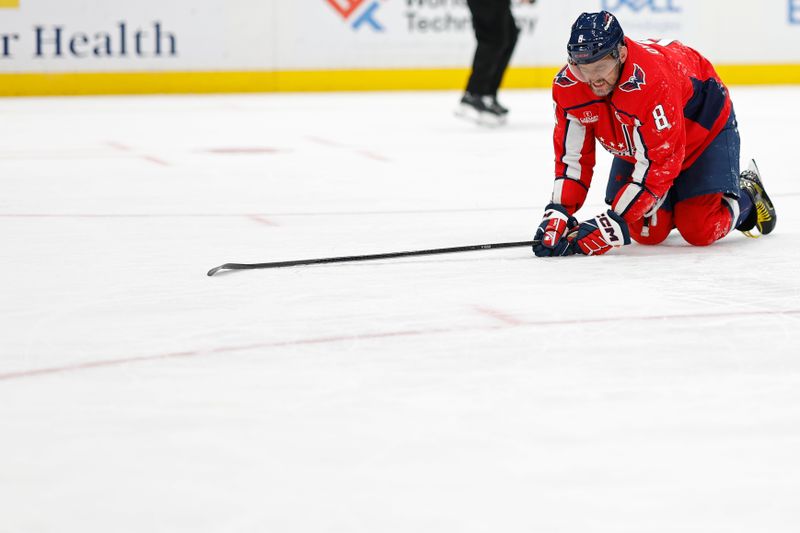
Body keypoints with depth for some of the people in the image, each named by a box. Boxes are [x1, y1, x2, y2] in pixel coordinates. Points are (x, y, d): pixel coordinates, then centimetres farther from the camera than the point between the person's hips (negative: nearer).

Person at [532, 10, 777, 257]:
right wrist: (557, 215, -27)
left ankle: (747, 195, 16)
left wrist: (614, 222, -41)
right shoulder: (567, 85, -24)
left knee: (700, 231, -14)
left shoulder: (651, 78, -42)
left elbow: (658, 163, -39)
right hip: (634, 145, 5)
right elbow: (572, 157, -14)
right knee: (647, 232, -6)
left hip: (703, 128, -5)